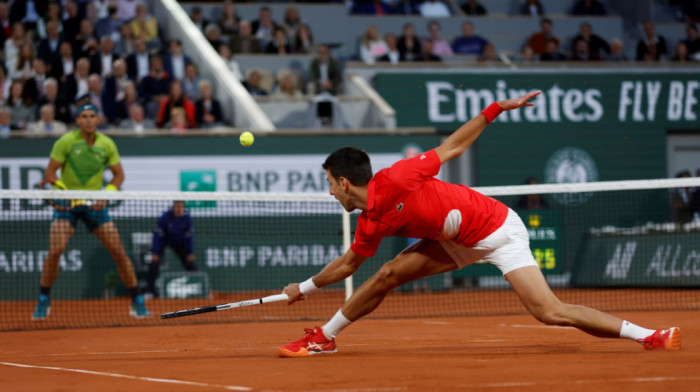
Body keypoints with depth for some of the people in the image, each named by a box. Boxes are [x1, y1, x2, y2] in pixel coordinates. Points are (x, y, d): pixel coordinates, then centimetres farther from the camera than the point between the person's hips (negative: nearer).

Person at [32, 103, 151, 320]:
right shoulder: (66, 142, -10)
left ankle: (137, 302, 7)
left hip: (94, 204, 2)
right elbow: (50, 172, -7)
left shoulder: (107, 144, -3)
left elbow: (119, 174, 6)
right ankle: (43, 301, -1)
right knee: (55, 250, -18)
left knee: (118, 251, -4)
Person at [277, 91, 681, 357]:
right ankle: (325, 337, 16)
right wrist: (306, 287, 25)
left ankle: (650, 336, -16)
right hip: (460, 241, 7)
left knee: (549, 311, -18)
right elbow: (348, 263, 18)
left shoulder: (394, 181, -24)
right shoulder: (371, 225, -1)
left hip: (499, 230, -7)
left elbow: (451, 147, -16)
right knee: (388, 274, -1)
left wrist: (497, 108, -18)